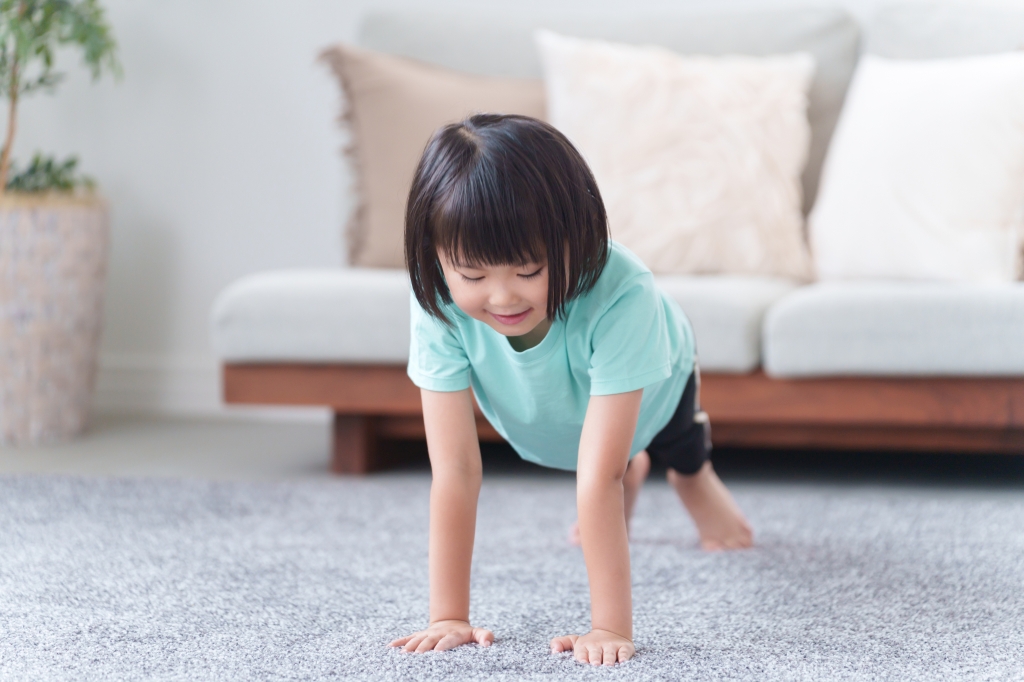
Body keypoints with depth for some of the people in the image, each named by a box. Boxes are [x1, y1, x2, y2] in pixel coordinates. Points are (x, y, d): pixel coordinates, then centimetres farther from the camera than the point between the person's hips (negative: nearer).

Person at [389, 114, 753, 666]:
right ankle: (630, 471, 65)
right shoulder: (438, 307, -44)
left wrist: (610, 627, -52)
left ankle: (694, 479, 65)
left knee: (680, 449, 31)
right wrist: (448, 617, -42)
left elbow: (598, 477, -52)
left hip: (650, 386, -1)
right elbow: (455, 470, -41)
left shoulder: (619, 294, -52)